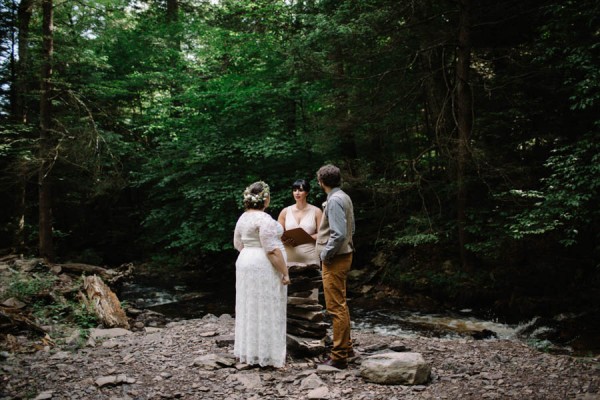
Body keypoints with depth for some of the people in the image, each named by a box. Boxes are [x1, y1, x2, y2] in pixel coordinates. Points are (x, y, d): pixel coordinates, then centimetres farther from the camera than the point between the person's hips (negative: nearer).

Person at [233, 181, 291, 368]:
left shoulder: (243, 217, 10)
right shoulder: (264, 219, -18)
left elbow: (238, 244, 18)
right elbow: (272, 250, -21)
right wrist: (284, 272, -17)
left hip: (245, 265, 9)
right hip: (264, 269, -9)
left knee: (251, 310, 14)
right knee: (266, 312, -3)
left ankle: (248, 352, 20)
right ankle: (265, 356, 2)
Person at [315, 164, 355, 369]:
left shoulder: (334, 201, -18)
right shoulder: (344, 197, 11)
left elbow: (339, 234, -25)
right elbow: (350, 229, 18)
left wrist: (326, 254, -15)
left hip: (335, 260, -10)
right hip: (343, 254, 10)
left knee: (336, 307, -4)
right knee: (340, 305, 19)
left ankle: (339, 356, 2)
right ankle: (346, 347, 30)